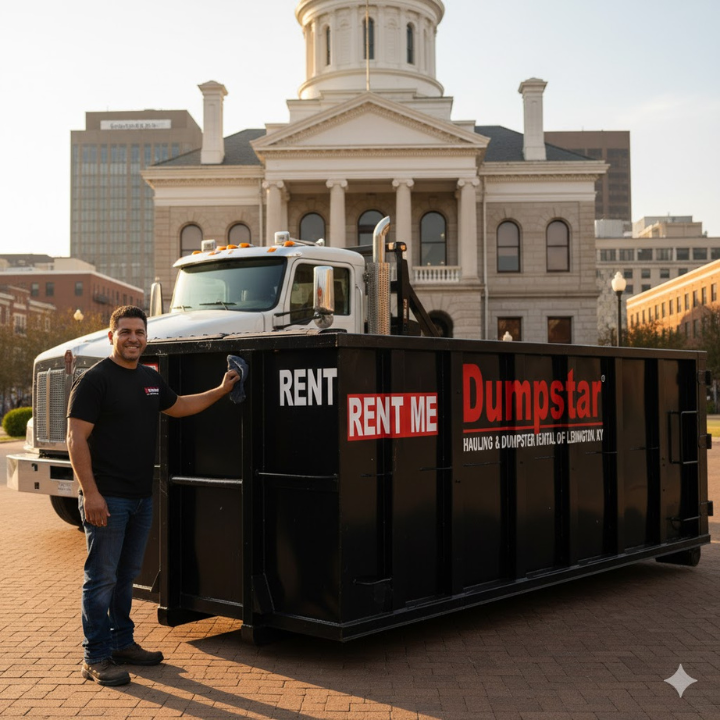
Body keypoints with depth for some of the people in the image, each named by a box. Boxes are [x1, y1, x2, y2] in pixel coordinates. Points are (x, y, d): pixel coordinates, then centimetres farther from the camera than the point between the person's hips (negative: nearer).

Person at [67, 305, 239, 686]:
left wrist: (221, 390, 26)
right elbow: (76, 438, -16)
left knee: (126, 575, 17)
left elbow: (178, 406, 31)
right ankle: (96, 658, 8)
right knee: (102, 579, -1)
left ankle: (122, 643, 29)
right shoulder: (94, 380, -12)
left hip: (141, 496, 8)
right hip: (107, 498, -8)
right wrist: (90, 492, -21)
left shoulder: (151, 378, 13)